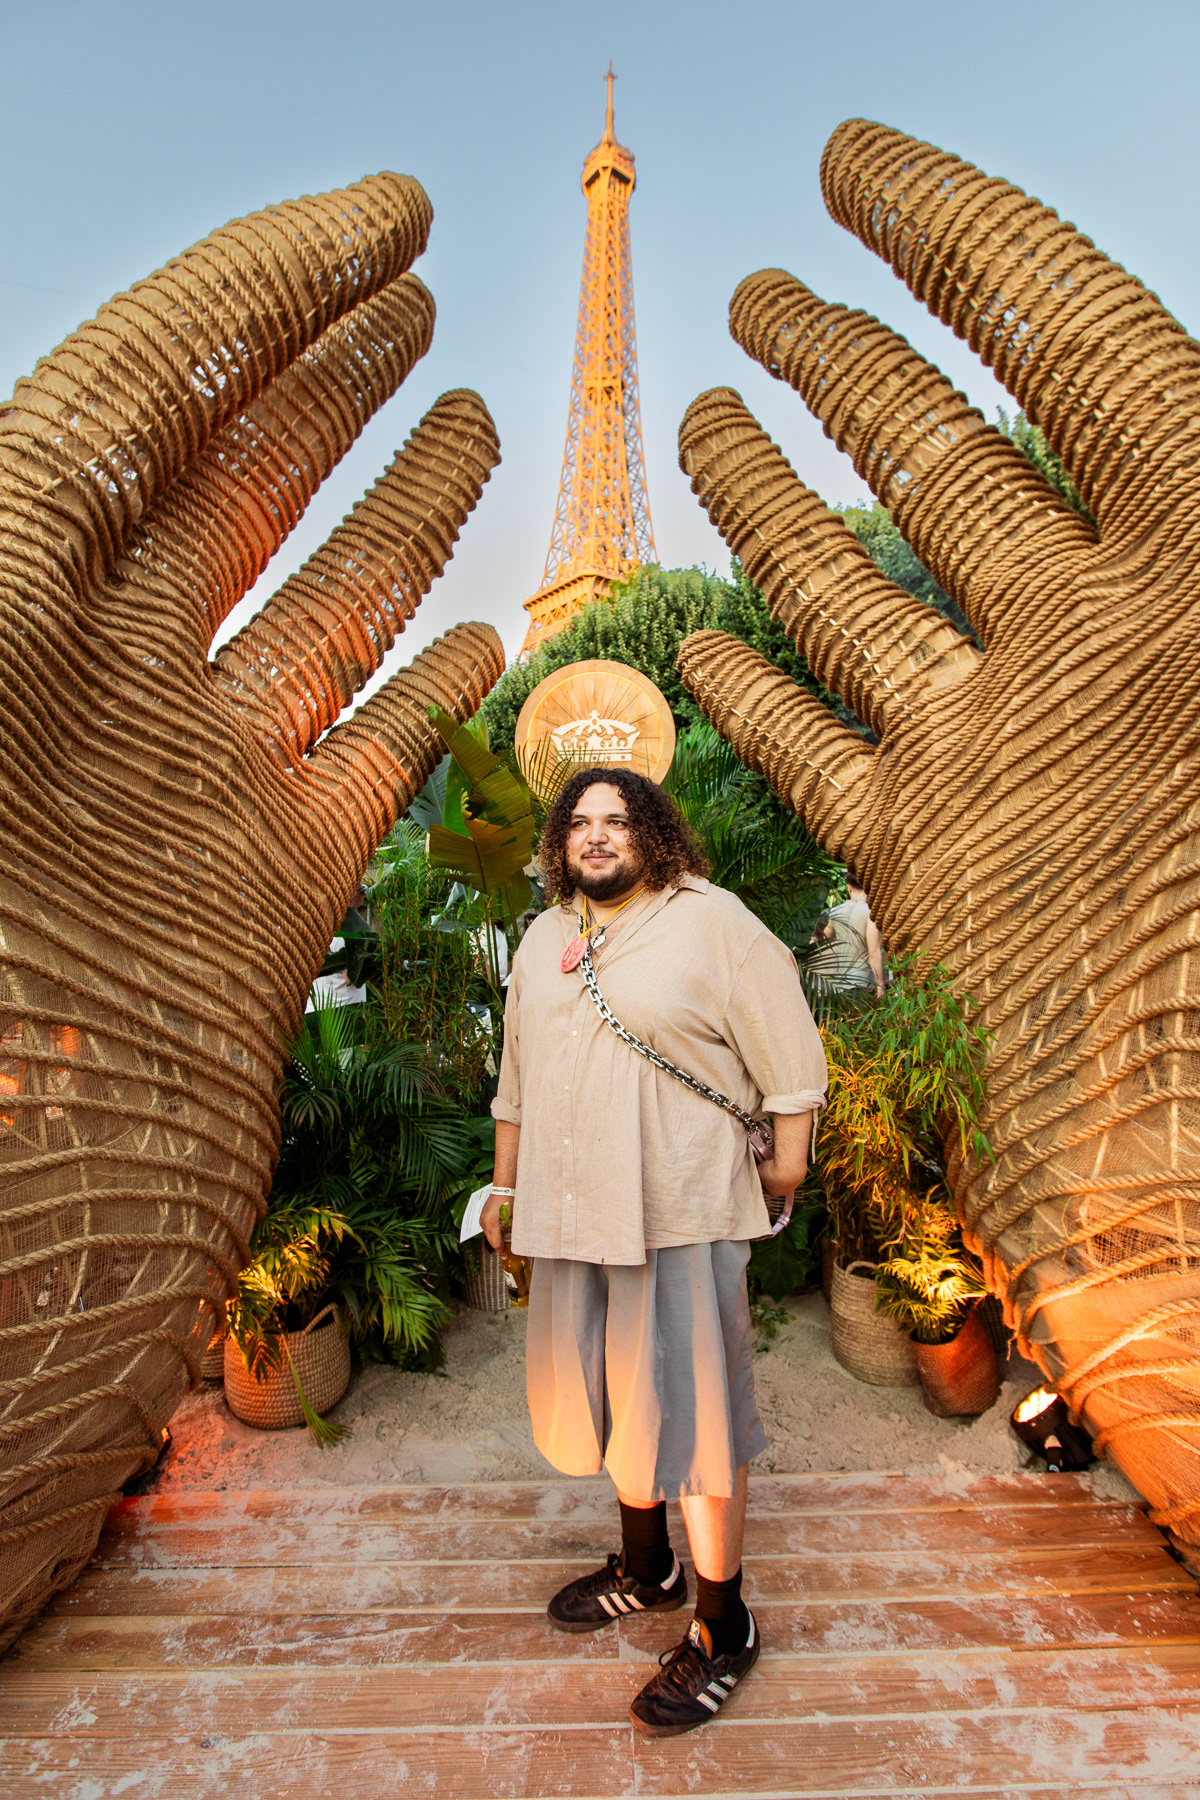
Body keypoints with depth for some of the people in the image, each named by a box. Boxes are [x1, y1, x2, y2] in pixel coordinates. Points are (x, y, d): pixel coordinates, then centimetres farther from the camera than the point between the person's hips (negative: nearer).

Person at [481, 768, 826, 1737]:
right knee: (610, 1391, 20)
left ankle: (723, 1629, 25)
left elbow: (789, 1049, -6)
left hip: (681, 1210, -6)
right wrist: (505, 1183, 19)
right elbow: (517, 1077, 17)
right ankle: (645, 1568, 44)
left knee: (687, 1403, 4)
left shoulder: (712, 922, -8)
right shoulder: (543, 940, 10)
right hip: (573, 1209, 6)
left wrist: (788, 1157, -4)